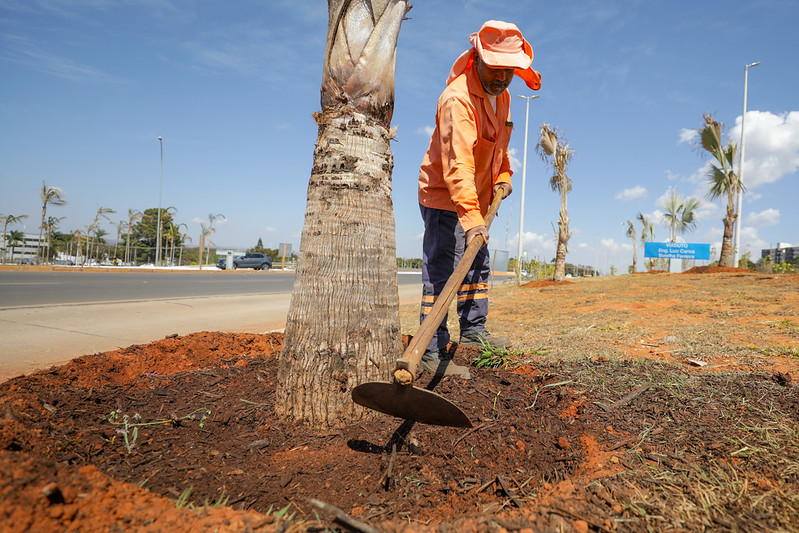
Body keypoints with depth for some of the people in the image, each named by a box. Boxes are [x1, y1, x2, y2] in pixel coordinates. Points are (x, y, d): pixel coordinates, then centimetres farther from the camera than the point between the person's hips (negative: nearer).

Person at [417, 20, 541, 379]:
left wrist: (502, 176, 8)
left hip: (475, 200, 10)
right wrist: (471, 219, -45)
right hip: (444, 199, -10)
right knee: (440, 275, -12)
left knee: (478, 265, 18)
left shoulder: (501, 94, 7)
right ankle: (432, 353, -7)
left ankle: (473, 331, 33)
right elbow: (458, 165, -37)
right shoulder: (458, 98, -24)